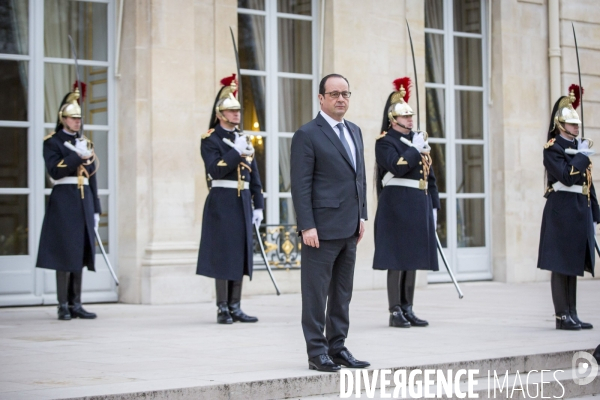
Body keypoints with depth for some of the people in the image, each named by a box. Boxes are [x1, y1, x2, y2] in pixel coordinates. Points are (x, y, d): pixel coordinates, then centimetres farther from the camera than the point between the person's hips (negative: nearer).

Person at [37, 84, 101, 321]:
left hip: (84, 202, 6)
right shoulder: (52, 142, -1)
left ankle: (76, 305, 10)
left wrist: (96, 209, 13)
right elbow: (54, 170, -15)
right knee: (65, 252, -7)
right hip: (64, 201, -6)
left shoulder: (85, 143, 17)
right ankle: (63, 307, -3)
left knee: (80, 253, 6)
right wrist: (77, 155, -21)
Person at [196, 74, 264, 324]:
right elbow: (214, 170, -18)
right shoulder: (210, 139, -3)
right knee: (223, 254, -5)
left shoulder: (244, 139, 16)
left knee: (241, 254, 6)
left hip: (243, 203, 6)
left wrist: (258, 206, 10)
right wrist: (237, 153, -23)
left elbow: (254, 175, 15)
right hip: (222, 202, -6)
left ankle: (235, 308, 12)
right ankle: (222, 309, 1)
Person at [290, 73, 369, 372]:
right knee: (316, 292, -1)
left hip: (349, 228, 8)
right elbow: (301, 185, -12)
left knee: (342, 293, 12)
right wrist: (307, 226, -17)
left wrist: (361, 216, 13)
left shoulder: (354, 132, 15)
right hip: (322, 229, -8)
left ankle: (337, 347, 20)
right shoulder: (307, 134, -8)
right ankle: (317, 352, 5)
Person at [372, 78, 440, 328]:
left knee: (413, 258, 9)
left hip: (418, 206, 8)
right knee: (396, 259, -6)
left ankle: (408, 309, 15)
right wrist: (415, 149, -14)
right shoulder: (385, 141, -4)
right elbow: (396, 167, -21)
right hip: (397, 207, -8)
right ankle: (395, 312, -1)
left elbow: (429, 174, 19)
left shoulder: (418, 139, 18)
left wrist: (433, 205, 14)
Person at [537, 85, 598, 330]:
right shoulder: (553, 148, -7)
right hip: (562, 211, -8)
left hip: (580, 211, 8)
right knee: (561, 264, -4)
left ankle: (572, 315, 14)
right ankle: (563, 316, -1)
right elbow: (566, 177, -21)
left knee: (573, 263, 10)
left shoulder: (578, 148, 17)